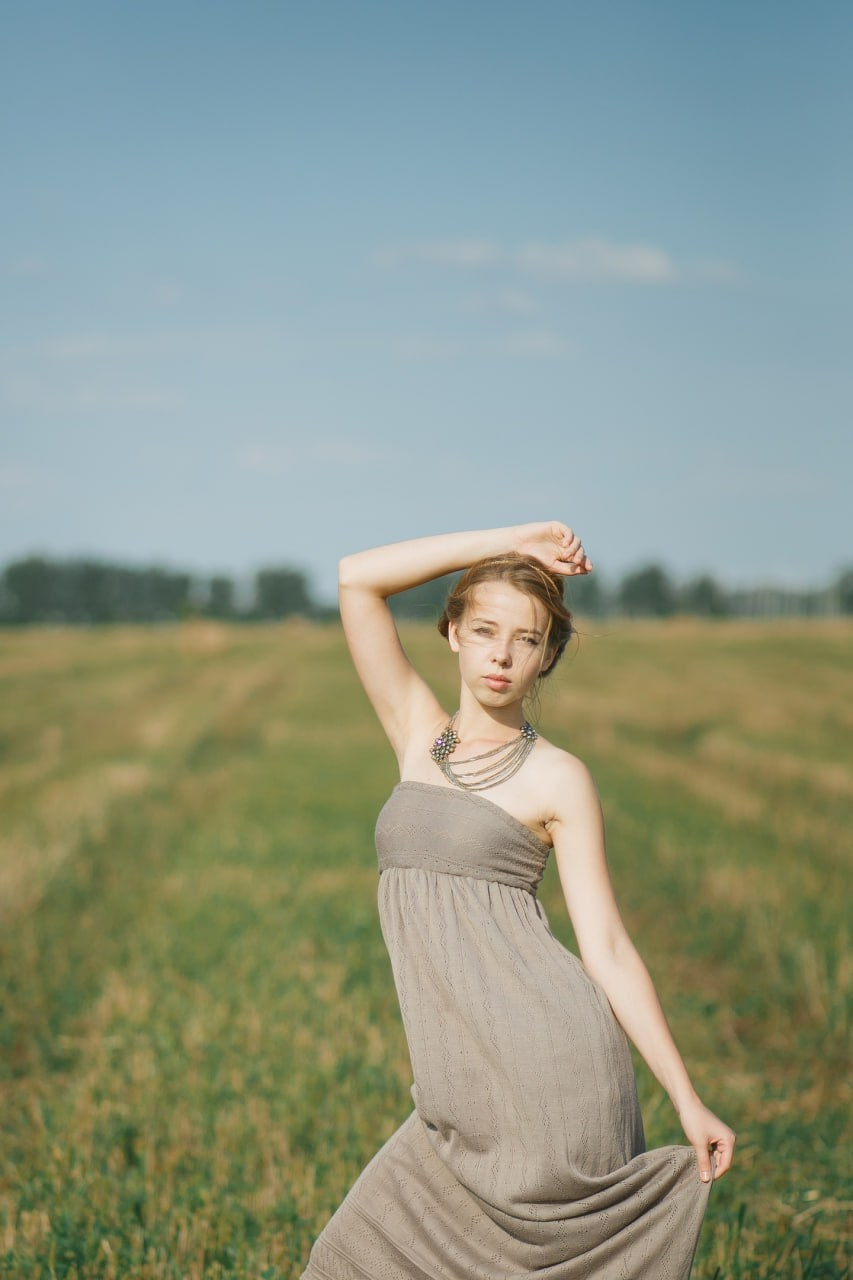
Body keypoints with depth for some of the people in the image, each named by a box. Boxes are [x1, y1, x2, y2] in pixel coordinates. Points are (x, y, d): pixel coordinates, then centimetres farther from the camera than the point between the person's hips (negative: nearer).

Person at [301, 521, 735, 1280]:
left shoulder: (559, 779, 0)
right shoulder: (418, 733, 13)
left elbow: (607, 949, 0)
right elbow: (357, 578, 5)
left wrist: (689, 1102, -3)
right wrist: (508, 544, 5)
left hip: (552, 1066, -5)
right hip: (462, 1101, 5)